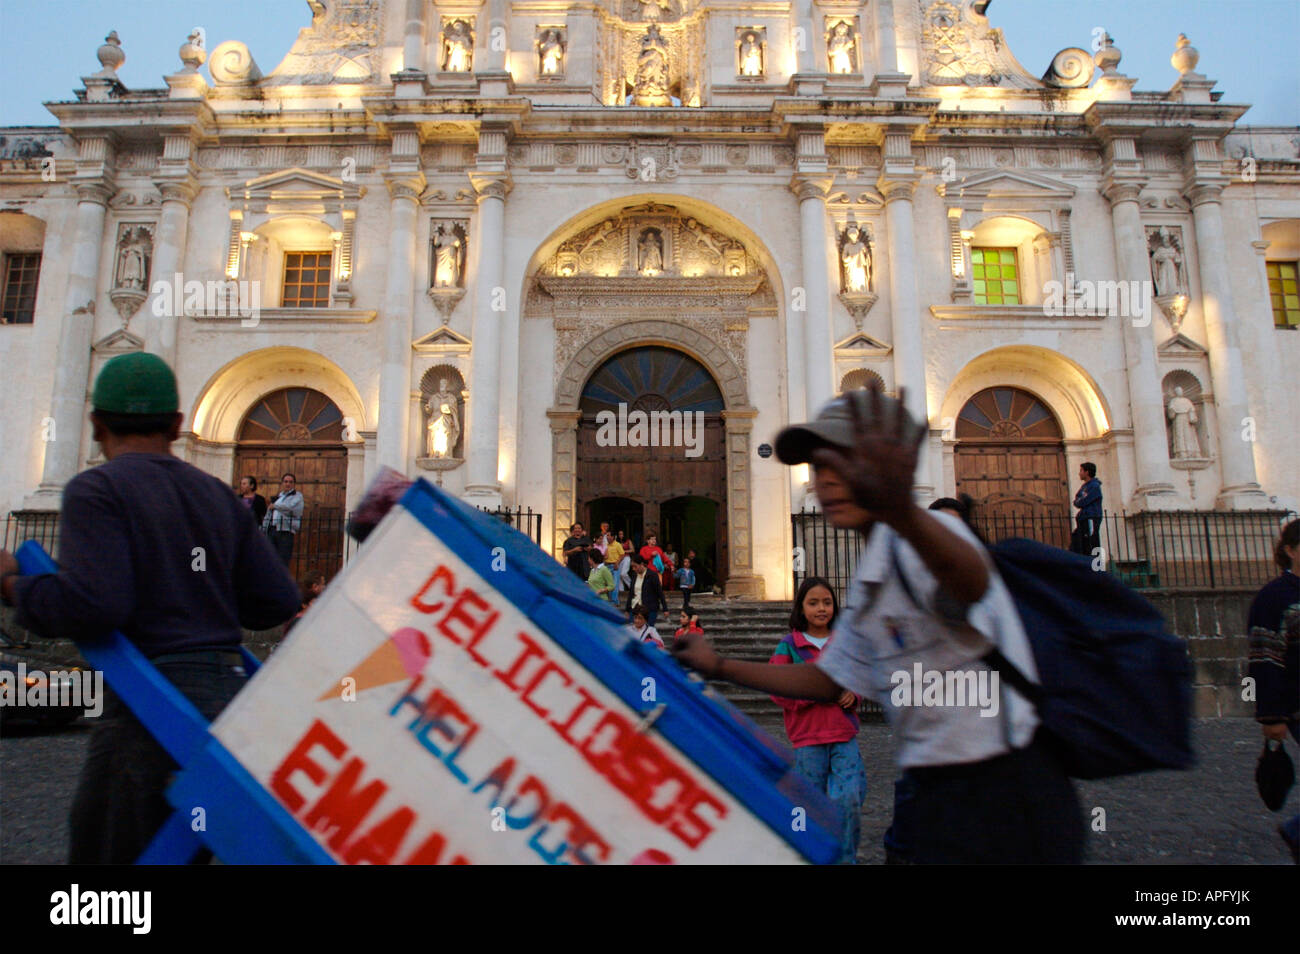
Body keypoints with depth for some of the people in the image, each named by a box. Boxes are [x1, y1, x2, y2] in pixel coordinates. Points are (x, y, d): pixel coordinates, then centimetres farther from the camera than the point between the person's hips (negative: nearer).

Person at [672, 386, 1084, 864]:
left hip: (1003, 793, -8)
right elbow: (829, 680, 18)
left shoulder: (919, 543, -20)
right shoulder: (868, 583, 9)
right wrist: (719, 667, 15)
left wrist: (900, 512, -66)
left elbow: (973, 581, -44)